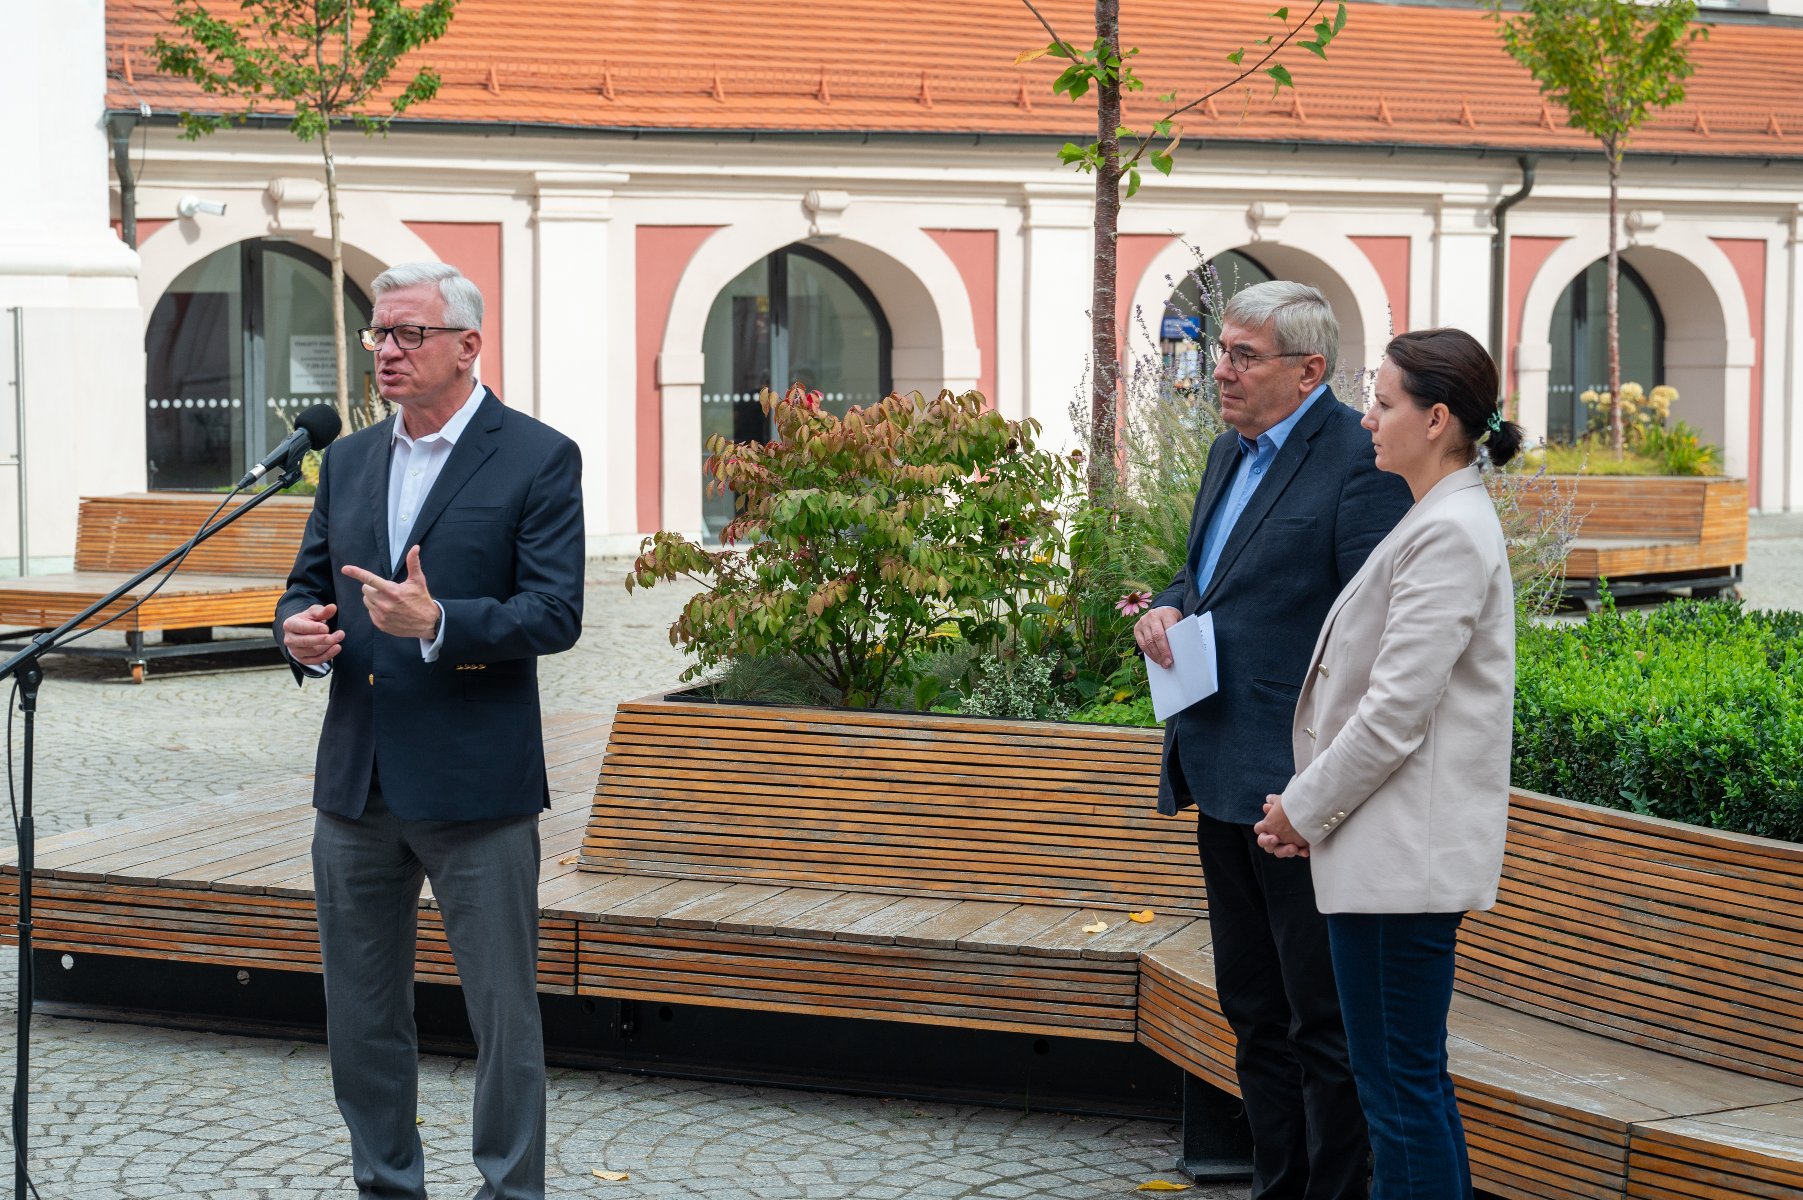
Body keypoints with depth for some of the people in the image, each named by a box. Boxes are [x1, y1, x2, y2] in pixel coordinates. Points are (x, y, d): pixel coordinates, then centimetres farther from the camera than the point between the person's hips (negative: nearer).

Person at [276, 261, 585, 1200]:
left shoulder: (538, 459, -5)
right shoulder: (349, 461, 13)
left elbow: (555, 614, -13)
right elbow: (309, 585, 18)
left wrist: (437, 623, -26)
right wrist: (300, 630, -6)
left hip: (475, 787, -6)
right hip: (356, 780, 6)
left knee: (503, 1009, 2)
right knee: (360, 1010, 13)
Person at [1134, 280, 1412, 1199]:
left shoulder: (1360, 461, -14)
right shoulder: (1231, 452, 15)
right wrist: (1167, 608, 3)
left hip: (1299, 787, -9)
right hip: (1226, 780, 9)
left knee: (1322, 1022, -1)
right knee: (1255, 1014, 17)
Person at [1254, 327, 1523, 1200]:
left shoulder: (1450, 533, -17)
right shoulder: (1439, 520, 16)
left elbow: (1395, 713, -20)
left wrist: (1303, 808, -9)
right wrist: (1310, 806, 13)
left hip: (1403, 854, -10)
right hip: (1394, 849, 10)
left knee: (1400, 1084, -4)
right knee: (1409, 1079, 16)